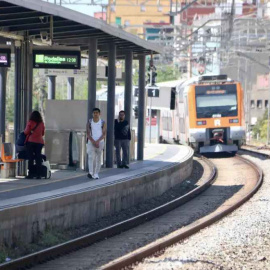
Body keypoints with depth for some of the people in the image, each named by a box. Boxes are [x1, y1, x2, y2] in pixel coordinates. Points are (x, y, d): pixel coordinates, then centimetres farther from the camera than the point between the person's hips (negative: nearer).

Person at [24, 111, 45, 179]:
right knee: (38, 158, 4)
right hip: (39, 142, 3)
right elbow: (43, 133, 12)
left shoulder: (30, 123, -6)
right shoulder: (42, 124, 4)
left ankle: (30, 174, -4)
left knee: (30, 158, 0)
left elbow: (26, 132, -7)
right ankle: (38, 174, 1)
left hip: (31, 141, -3)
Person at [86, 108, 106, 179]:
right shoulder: (89, 122, 3)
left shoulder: (103, 122, 2)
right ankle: (91, 172, -25)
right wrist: (93, 141, -13)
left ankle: (96, 174, 4)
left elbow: (104, 134, -2)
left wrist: (98, 141, -14)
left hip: (100, 142, 1)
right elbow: (88, 134, -1)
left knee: (98, 158, 1)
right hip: (91, 142, -1)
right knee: (91, 157, -16)